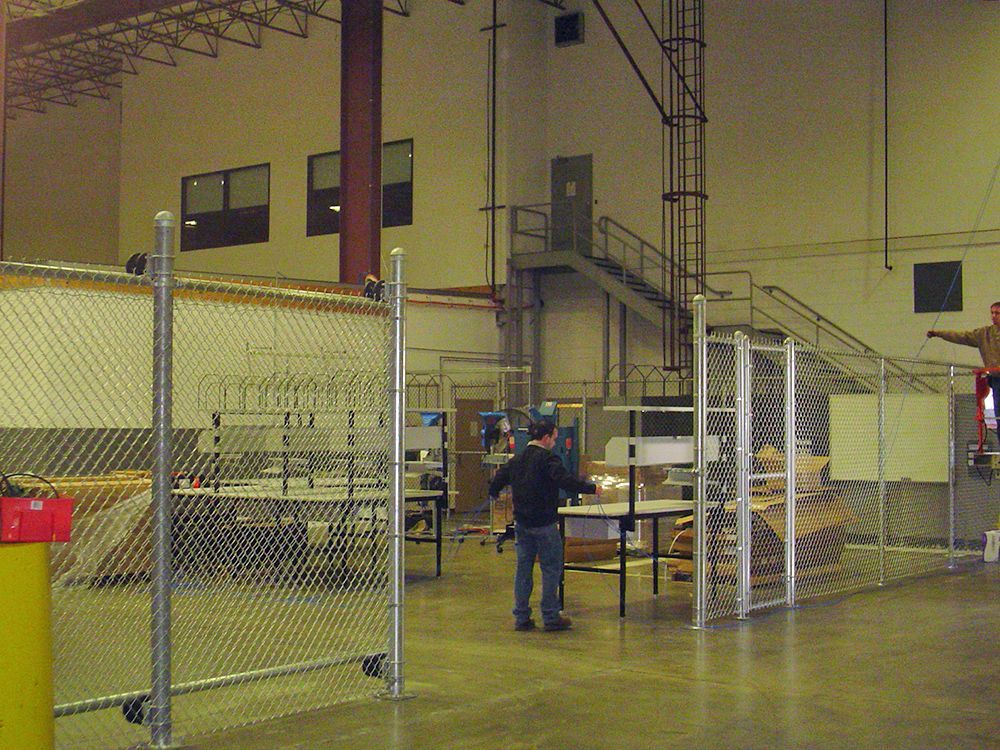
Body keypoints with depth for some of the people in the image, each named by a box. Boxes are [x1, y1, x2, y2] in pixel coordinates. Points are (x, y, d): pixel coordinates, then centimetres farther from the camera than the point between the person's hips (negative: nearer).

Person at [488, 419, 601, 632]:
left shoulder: (516, 460, 9)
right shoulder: (547, 459, -13)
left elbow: (496, 484, 15)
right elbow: (565, 481, -26)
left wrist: (495, 493, 37)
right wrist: (592, 488, -17)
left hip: (521, 523, 7)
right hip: (544, 524, -7)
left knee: (523, 569, 10)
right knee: (551, 569, 3)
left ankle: (521, 618, 12)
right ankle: (551, 617, 6)